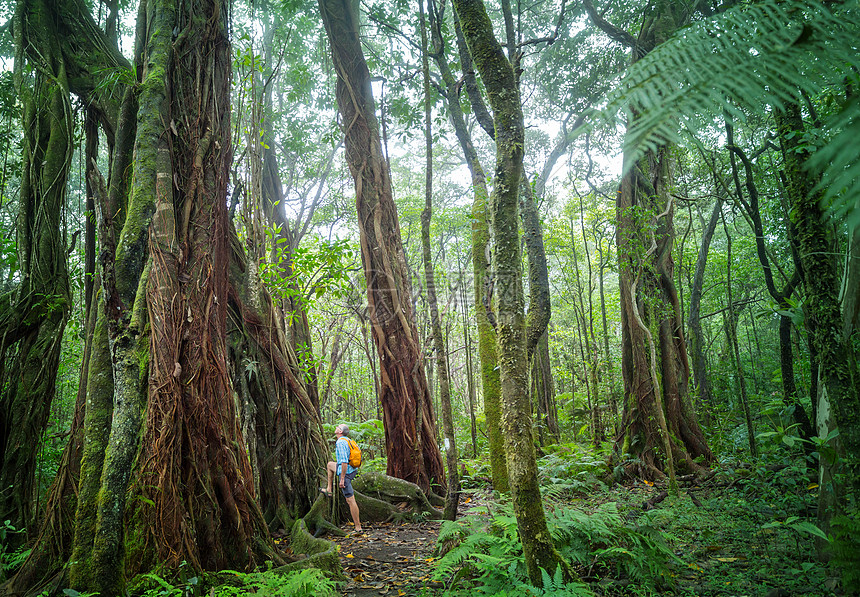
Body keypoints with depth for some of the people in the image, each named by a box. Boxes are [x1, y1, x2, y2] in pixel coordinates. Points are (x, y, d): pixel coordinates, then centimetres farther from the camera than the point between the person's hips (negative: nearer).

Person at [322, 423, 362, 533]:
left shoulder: (341, 443, -21)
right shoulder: (348, 441, 9)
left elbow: (344, 462, -28)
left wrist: (342, 479, -24)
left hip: (346, 472, -9)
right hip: (352, 470, 9)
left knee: (350, 500, -4)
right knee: (330, 464, 28)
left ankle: (358, 527, 0)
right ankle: (328, 490, 32)